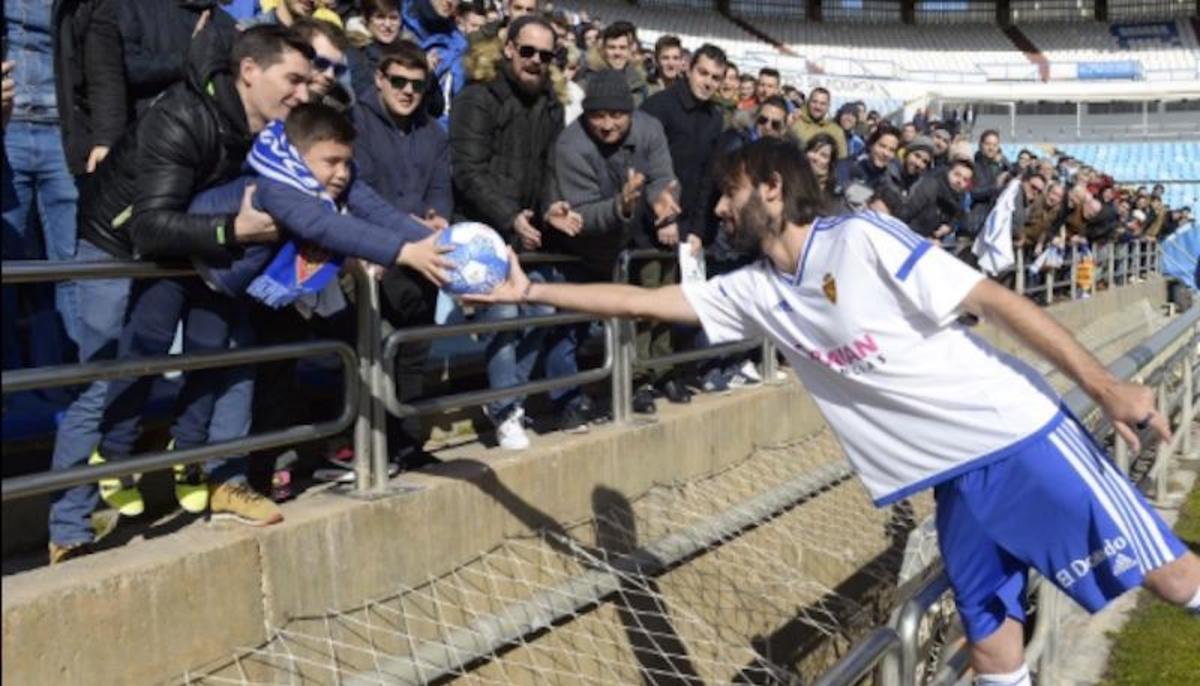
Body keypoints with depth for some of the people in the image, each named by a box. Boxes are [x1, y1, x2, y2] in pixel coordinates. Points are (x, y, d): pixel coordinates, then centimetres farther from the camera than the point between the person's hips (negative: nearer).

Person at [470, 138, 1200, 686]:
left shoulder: (863, 238, -14)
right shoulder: (756, 292, 4)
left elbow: (994, 298, -15)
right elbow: (640, 299, 9)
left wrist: (1106, 384, -17)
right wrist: (528, 290, 8)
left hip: (1019, 436, -5)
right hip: (953, 472, 6)